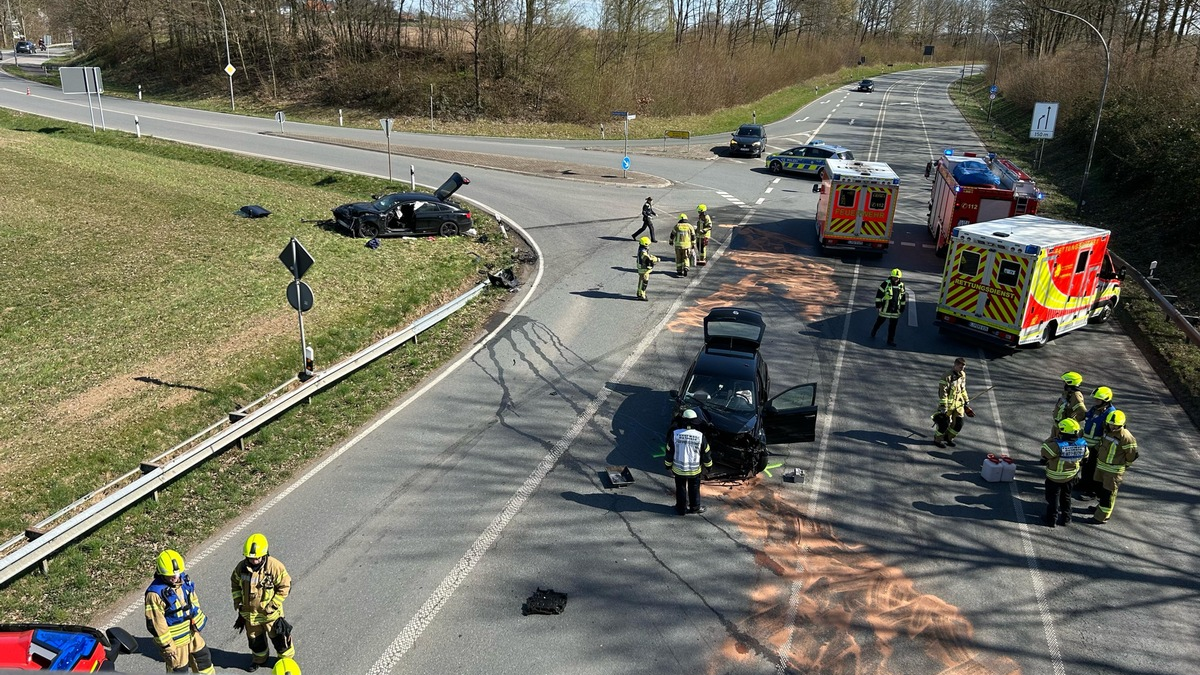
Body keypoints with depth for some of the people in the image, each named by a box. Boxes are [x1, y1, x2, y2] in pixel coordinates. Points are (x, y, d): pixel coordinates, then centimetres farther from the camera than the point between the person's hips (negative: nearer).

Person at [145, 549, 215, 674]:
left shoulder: (184, 581, -5)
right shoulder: (155, 593, -26)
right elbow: (156, 623, -22)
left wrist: (197, 623, 10)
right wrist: (167, 645, -17)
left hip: (192, 633, 7)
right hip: (174, 640, -7)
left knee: (203, 658, 21)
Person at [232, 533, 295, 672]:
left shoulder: (274, 566, -25)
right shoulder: (242, 567, -12)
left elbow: (285, 586, -16)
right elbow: (235, 584, 7)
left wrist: (273, 605, -18)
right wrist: (238, 602, 1)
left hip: (270, 613, -4)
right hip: (249, 612, 4)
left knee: (278, 638, 12)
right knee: (255, 639, 23)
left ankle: (286, 659, 36)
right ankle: (259, 659, 50)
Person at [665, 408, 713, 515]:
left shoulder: (675, 434, -17)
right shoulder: (700, 436, -16)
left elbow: (669, 452, -7)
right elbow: (706, 453, -5)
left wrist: (668, 465, 7)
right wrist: (708, 465, 12)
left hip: (679, 469, 0)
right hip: (695, 469, 0)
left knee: (680, 489, 17)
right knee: (694, 489, 20)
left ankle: (681, 508, 28)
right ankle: (695, 507, 32)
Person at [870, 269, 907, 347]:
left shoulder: (901, 285, 4)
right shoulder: (886, 283, -11)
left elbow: (903, 297, 15)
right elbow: (879, 293, -8)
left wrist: (902, 307, 14)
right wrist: (878, 304, -9)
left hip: (895, 309, 3)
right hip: (885, 308, -3)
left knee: (893, 325, 5)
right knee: (880, 321, 13)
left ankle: (890, 340, 13)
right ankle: (873, 332, 38)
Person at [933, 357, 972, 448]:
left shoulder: (962, 375, 6)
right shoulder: (947, 376, -18)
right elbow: (943, 391, -20)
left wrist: (966, 400, 21)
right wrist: (943, 405, -22)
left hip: (958, 403, 7)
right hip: (948, 402, -7)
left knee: (959, 423, 7)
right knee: (944, 423, -2)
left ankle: (948, 438, 28)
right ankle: (937, 440, 16)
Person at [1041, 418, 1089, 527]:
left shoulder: (1057, 446, -34)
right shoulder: (1082, 445, -16)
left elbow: (1044, 453, -20)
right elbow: (1084, 457, 1)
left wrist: (1050, 440, -9)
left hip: (1054, 478, -5)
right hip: (1071, 477, 5)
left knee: (1052, 498, 14)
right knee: (1066, 497, 24)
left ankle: (1051, 519, 25)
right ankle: (1066, 518, 36)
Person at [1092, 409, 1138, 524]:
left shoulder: (1125, 437, -25)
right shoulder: (1107, 430, -2)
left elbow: (1132, 453, -15)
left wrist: (1125, 464, 0)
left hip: (1114, 469, -7)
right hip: (1101, 464, 8)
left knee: (1108, 492, 1)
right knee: (1099, 488, 22)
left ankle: (1102, 516, 9)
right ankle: (1102, 506, 44)